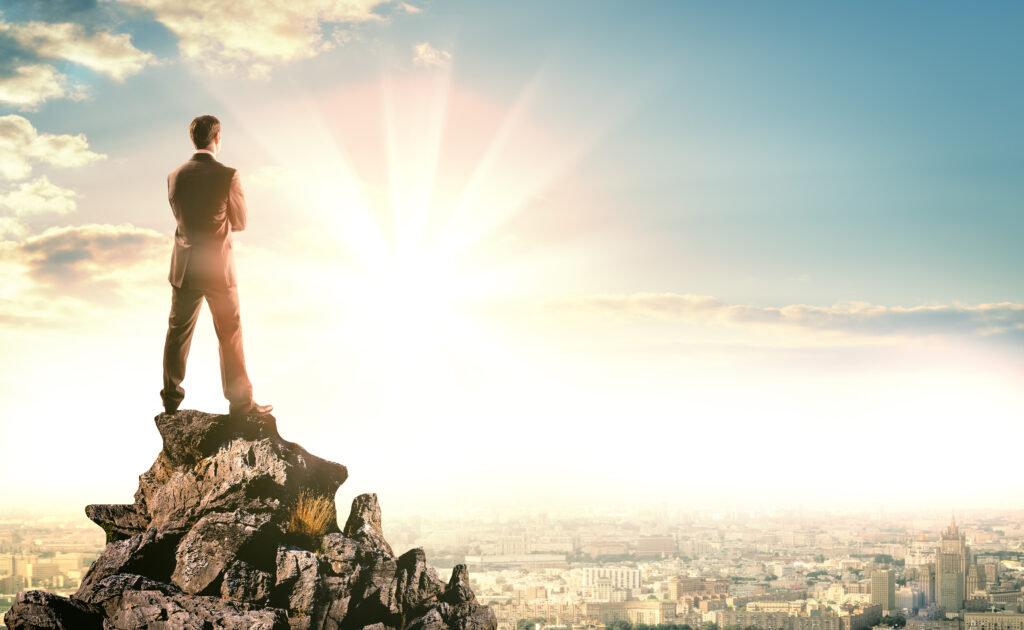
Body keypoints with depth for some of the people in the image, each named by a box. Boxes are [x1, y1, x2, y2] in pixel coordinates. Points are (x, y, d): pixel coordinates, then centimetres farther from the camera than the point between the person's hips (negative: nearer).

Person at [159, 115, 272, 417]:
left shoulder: (175, 177, 0)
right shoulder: (227, 176, -15)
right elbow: (240, 223, -4)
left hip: (183, 268, 4)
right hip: (217, 270, -4)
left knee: (178, 333, 15)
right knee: (230, 336, 5)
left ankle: (171, 398, 26)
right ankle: (240, 403, 10)